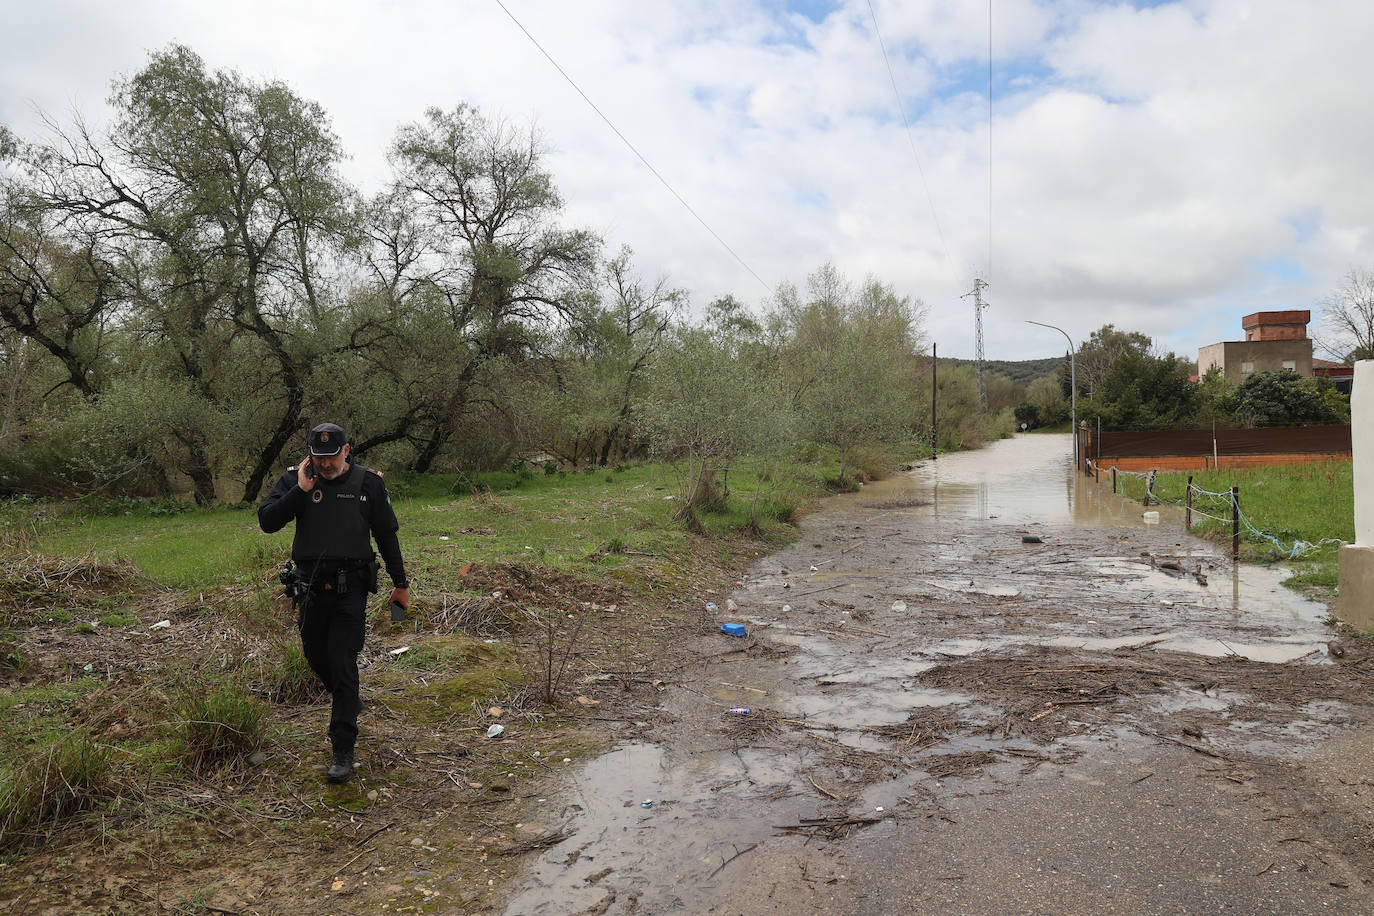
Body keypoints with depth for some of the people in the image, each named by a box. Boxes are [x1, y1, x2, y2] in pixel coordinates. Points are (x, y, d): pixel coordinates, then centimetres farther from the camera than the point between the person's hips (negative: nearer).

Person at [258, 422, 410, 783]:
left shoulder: (368, 483, -2)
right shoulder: (295, 480, 1)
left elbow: (387, 534, 5)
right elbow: (266, 520, -10)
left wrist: (400, 582, 8)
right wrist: (300, 490, -18)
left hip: (350, 590, -3)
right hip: (310, 589, 3)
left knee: (343, 665, -8)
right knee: (316, 657, 17)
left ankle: (343, 751, -3)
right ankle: (350, 701, 47)